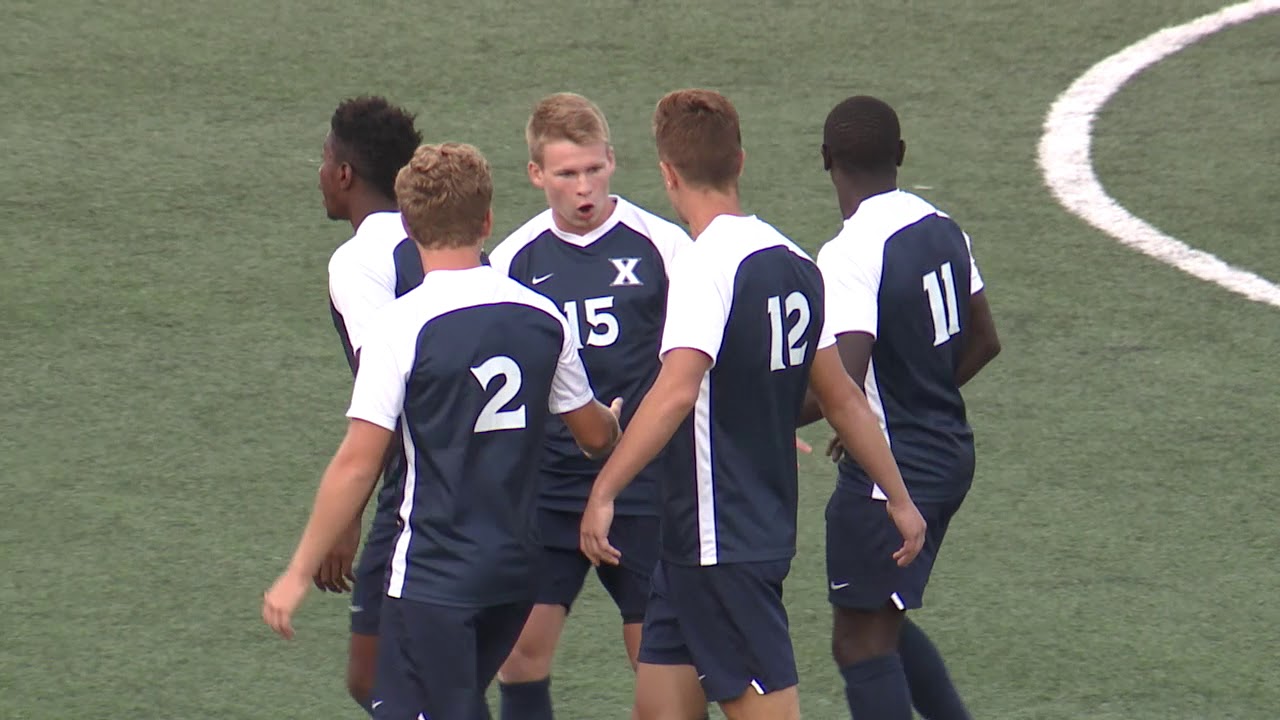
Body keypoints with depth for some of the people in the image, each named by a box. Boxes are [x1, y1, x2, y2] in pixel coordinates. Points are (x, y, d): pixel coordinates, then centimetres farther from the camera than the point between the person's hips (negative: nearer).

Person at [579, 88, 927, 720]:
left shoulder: (708, 265, -17)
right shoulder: (795, 265, 9)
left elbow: (677, 390, -31)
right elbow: (842, 399, 17)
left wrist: (604, 492, -33)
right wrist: (899, 500, 24)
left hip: (720, 542, -9)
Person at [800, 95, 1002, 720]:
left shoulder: (850, 254, -21)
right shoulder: (943, 228, 5)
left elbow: (841, 383, -28)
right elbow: (983, 341, 17)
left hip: (891, 473, -9)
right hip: (950, 453, 9)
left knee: (863, 644, -1)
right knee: (883, 626, 21)